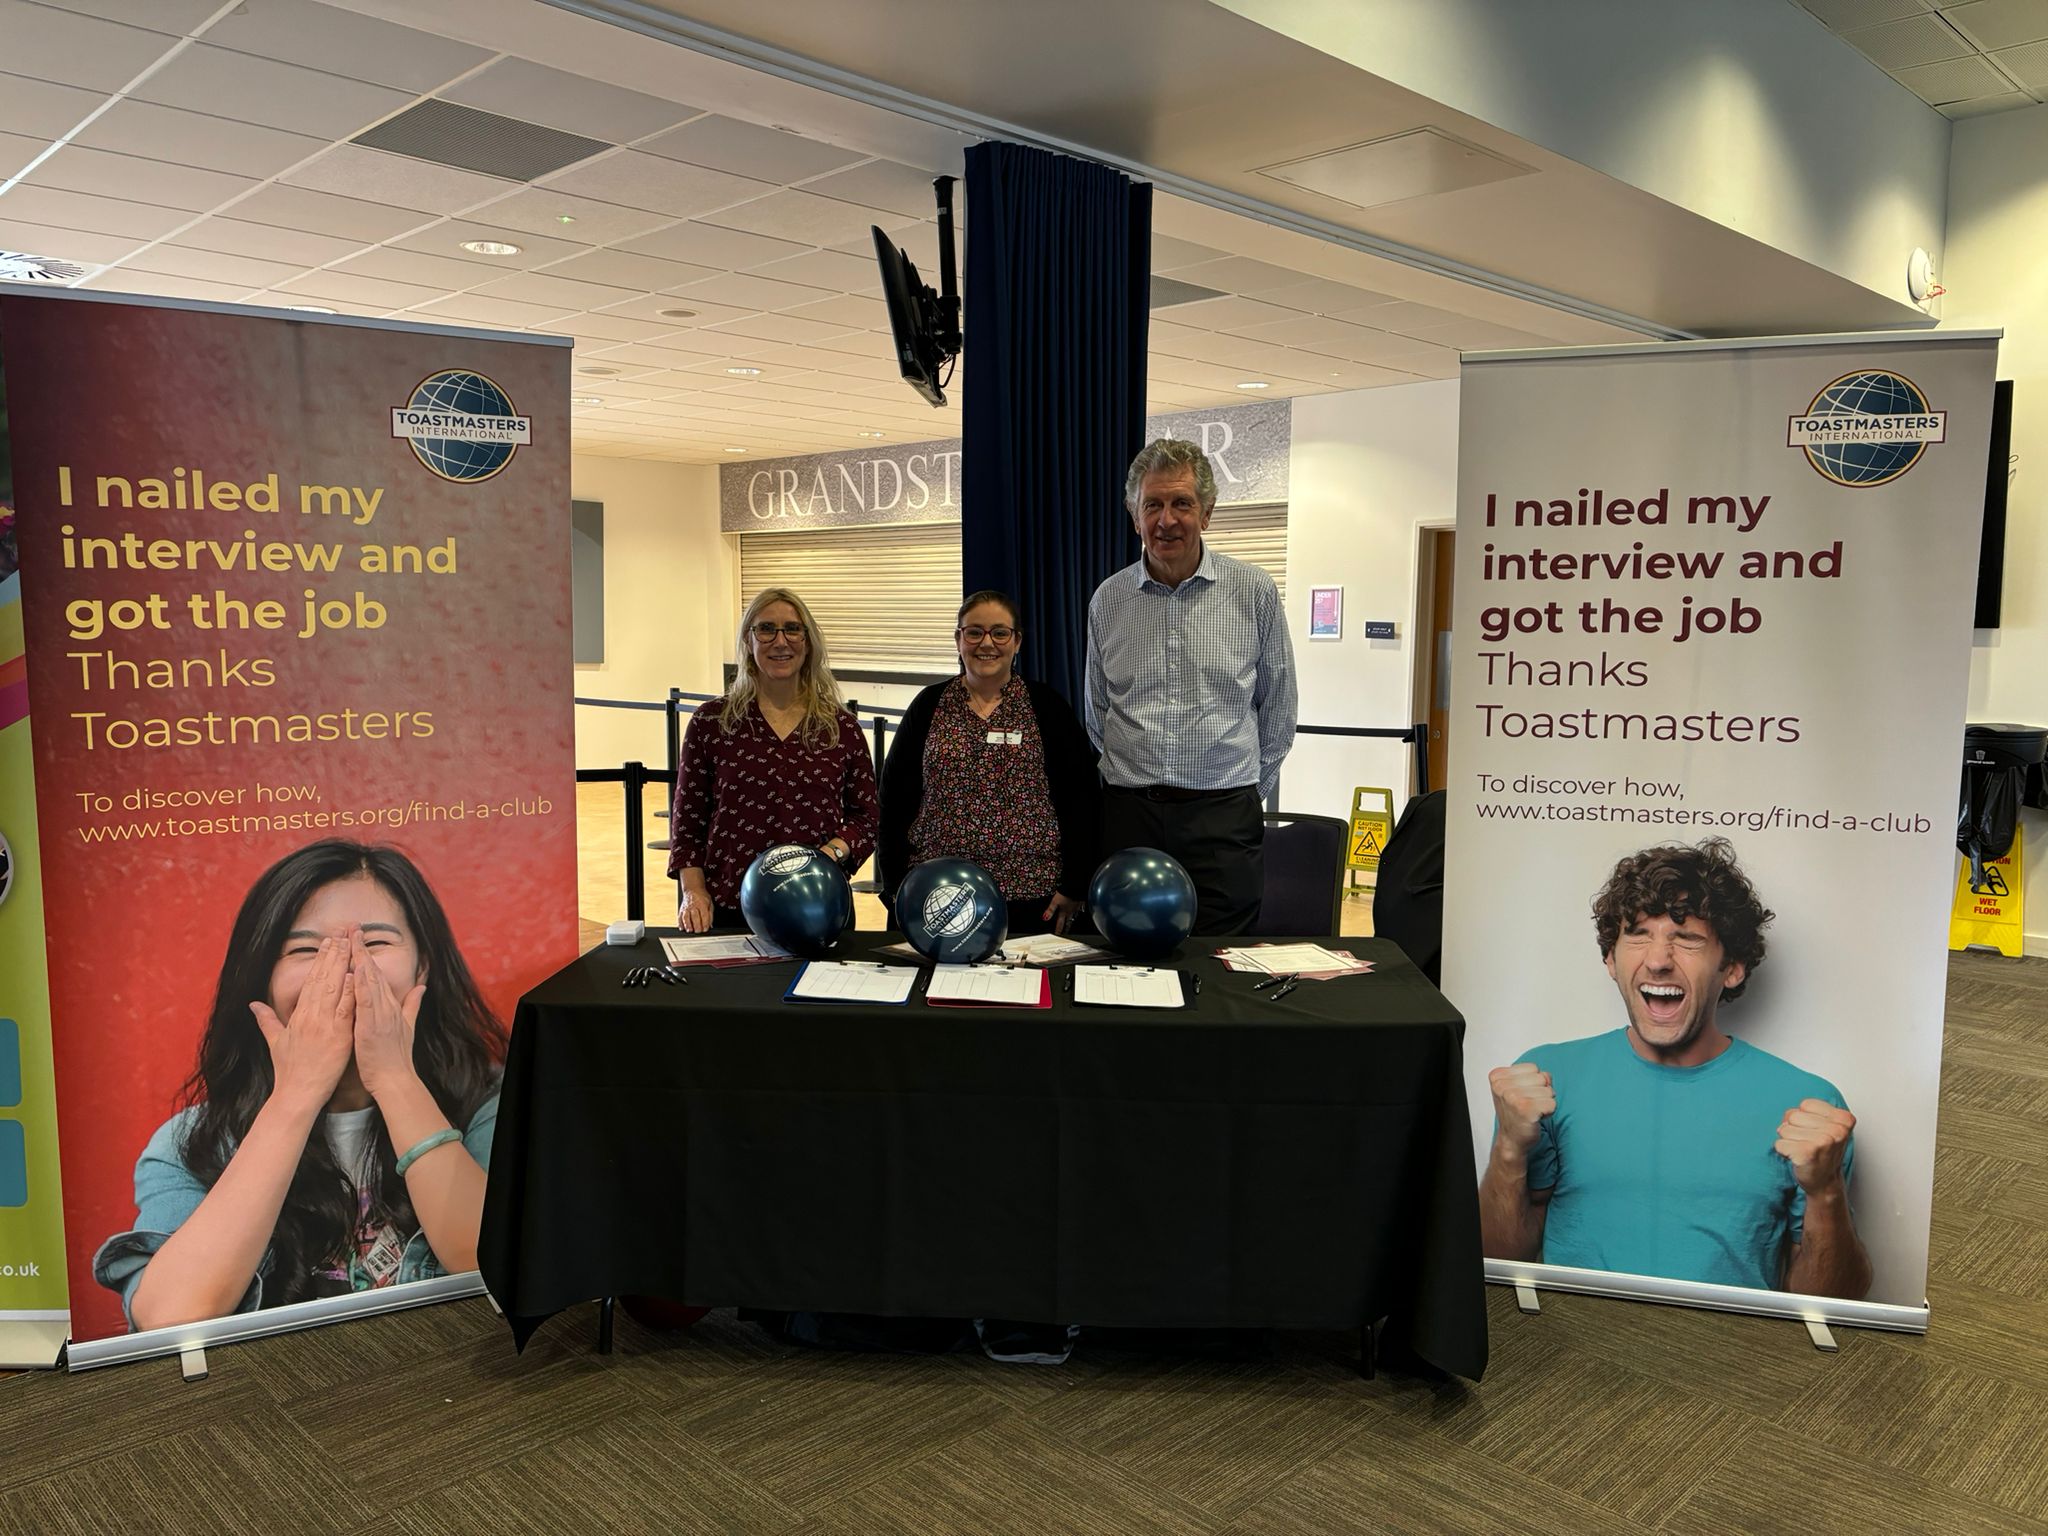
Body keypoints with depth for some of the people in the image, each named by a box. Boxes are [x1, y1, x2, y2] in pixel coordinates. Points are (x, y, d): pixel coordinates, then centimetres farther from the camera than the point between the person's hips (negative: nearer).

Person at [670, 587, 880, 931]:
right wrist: (693, 890, -5)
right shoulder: (711, 722, 2)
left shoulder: (842, 728, 4)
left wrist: (834, 851, -10)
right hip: (726, 911, -1)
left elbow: (866, 816, 9)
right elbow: (687, 818, 5)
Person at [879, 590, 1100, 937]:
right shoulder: (928, 706, 8)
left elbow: (1082, 796, 4)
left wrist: (1074, 886, -1)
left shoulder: (1046, 707, 5)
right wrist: (897, 887, 3)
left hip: (1029, 897, -1)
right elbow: (894, 796, 9)